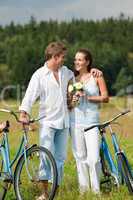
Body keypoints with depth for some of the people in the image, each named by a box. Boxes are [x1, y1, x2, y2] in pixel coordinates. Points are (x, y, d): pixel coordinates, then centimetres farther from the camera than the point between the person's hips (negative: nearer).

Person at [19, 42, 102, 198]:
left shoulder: (65, 71, 12)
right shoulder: (39, 75, -5)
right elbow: (30, 95, -13)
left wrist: (92, 70, 14)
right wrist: (23, 112, -27)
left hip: (63, 121, 6)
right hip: (48, 122, -6)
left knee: (60, 157, 8)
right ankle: (45, 192, -12)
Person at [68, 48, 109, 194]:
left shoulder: (96, 76, 3)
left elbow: (105, 97, -1)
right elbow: (67, 103, 13)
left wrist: (87, 97, -11)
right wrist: (72, 103, -9)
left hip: (91, 120, -3)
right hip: (75, 120, 3)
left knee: (93, 158, -9)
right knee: (80, 156, 5)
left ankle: (96, 189, 3)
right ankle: (83, 188, 14)